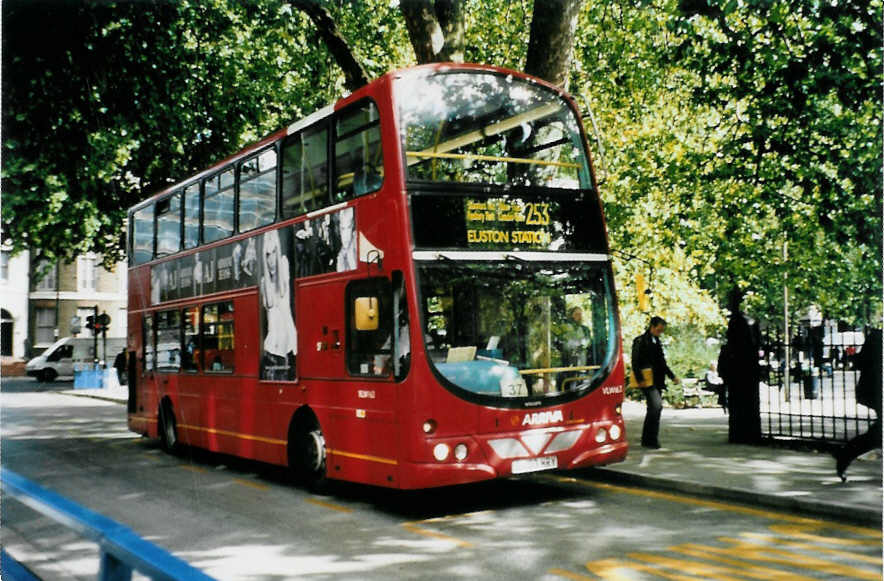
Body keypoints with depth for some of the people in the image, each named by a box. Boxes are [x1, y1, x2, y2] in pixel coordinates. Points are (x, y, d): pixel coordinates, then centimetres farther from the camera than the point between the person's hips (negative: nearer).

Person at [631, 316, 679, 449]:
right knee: (656, 405, -18)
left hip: (657, 381, 8)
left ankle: (648, 440, 16)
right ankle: (650, 440, -12)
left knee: (655, 408, 8)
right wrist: (640, 379, -20)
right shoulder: (641, 341, -6)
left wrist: (672, 377, 21)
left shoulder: (656, 342, 19)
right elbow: (635, 362, -12)